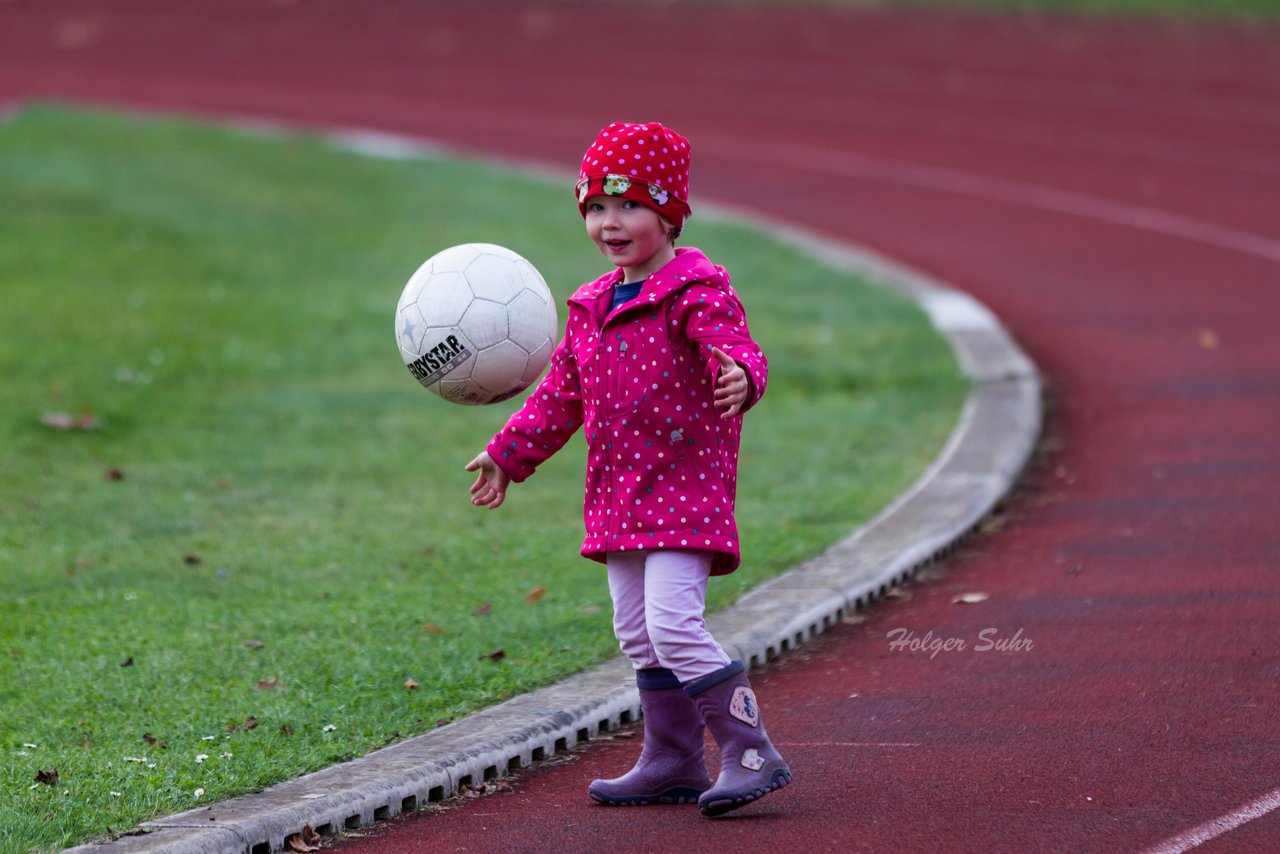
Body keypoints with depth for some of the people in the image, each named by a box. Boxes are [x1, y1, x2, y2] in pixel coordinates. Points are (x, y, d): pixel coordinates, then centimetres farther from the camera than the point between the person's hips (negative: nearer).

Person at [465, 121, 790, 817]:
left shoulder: (696, 294, -11)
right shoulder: (593, 308, 14)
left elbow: (733, 347, -29)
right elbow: (561, 396, 25)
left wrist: (741, 374, -52)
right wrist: (508, 454, 29)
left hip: (686, 488, -9)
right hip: (618, 495, 9)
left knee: (673, 624, -19)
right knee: (638, 635, 12)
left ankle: (751, 754, -13)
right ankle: (673, 763, 23)